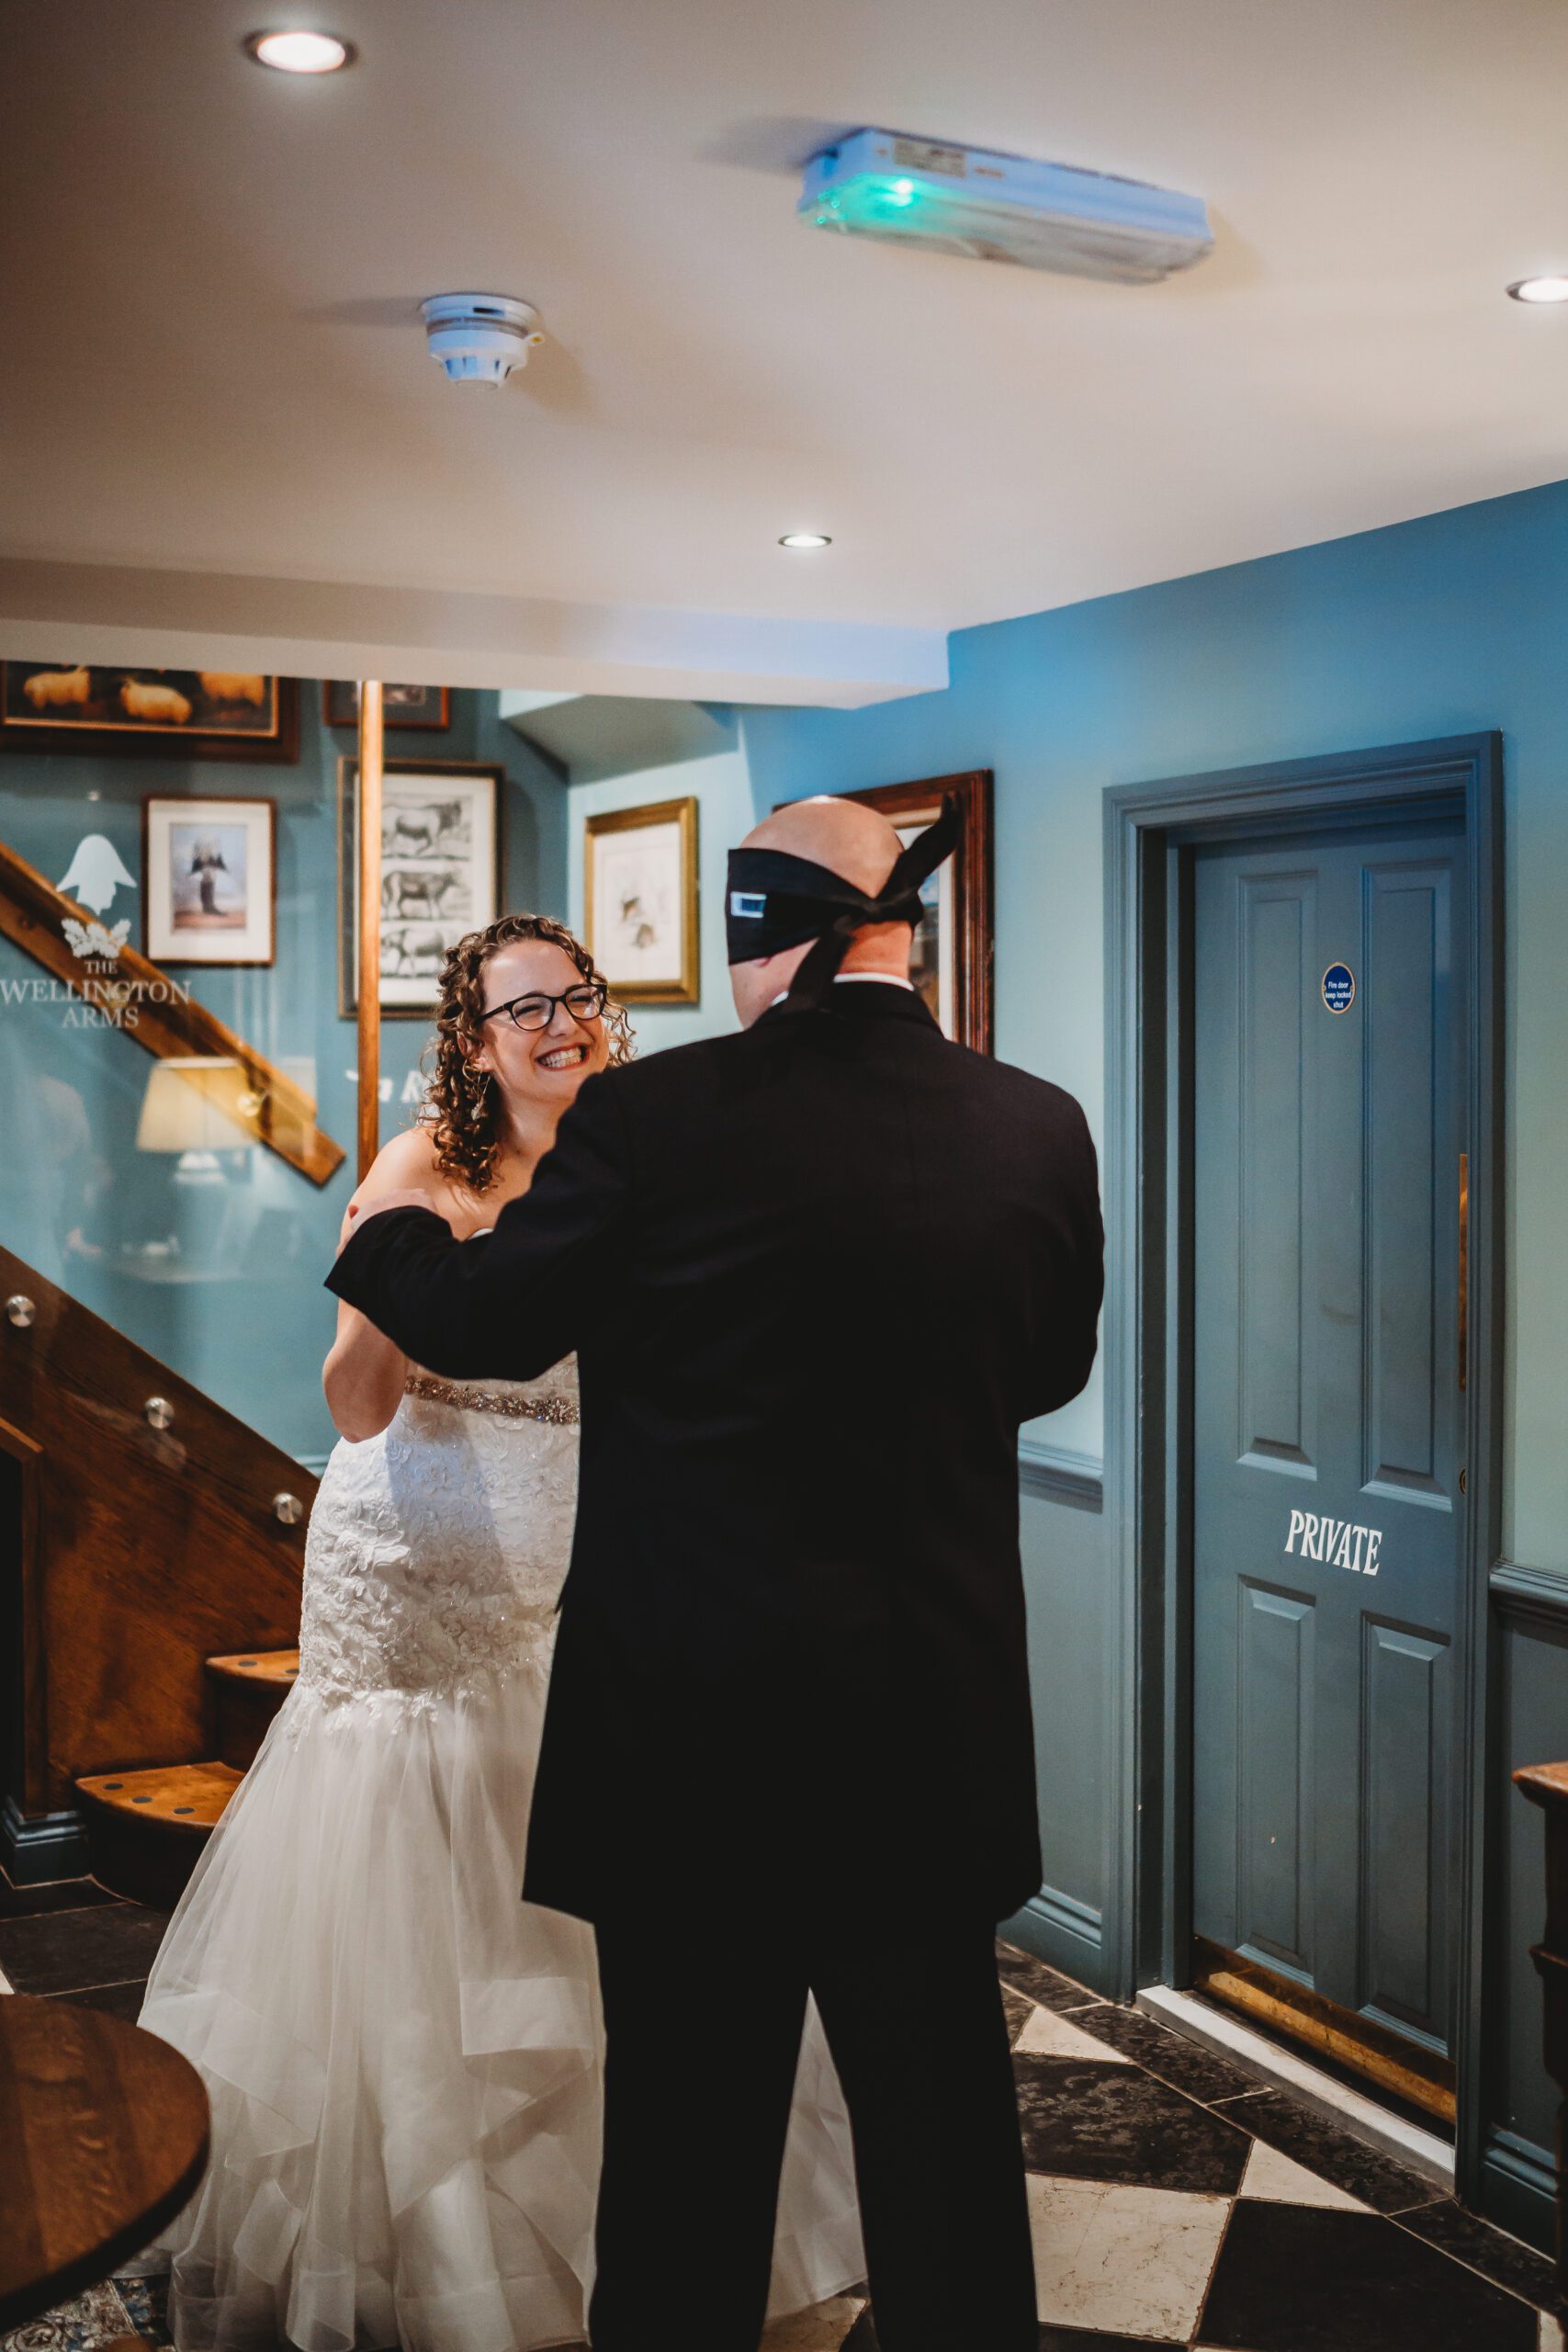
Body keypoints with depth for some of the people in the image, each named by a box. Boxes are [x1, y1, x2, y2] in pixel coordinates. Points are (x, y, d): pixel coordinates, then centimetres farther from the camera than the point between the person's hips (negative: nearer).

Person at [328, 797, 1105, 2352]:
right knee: (940, 2108, 18)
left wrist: (387, 1219, 18)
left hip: (698, 1712, -3)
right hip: (942, 1715, 3)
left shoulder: (653, 1118, -16)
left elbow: (486, 1323, -3)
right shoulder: (1039, 1129, -5)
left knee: (692, 2120, 14)